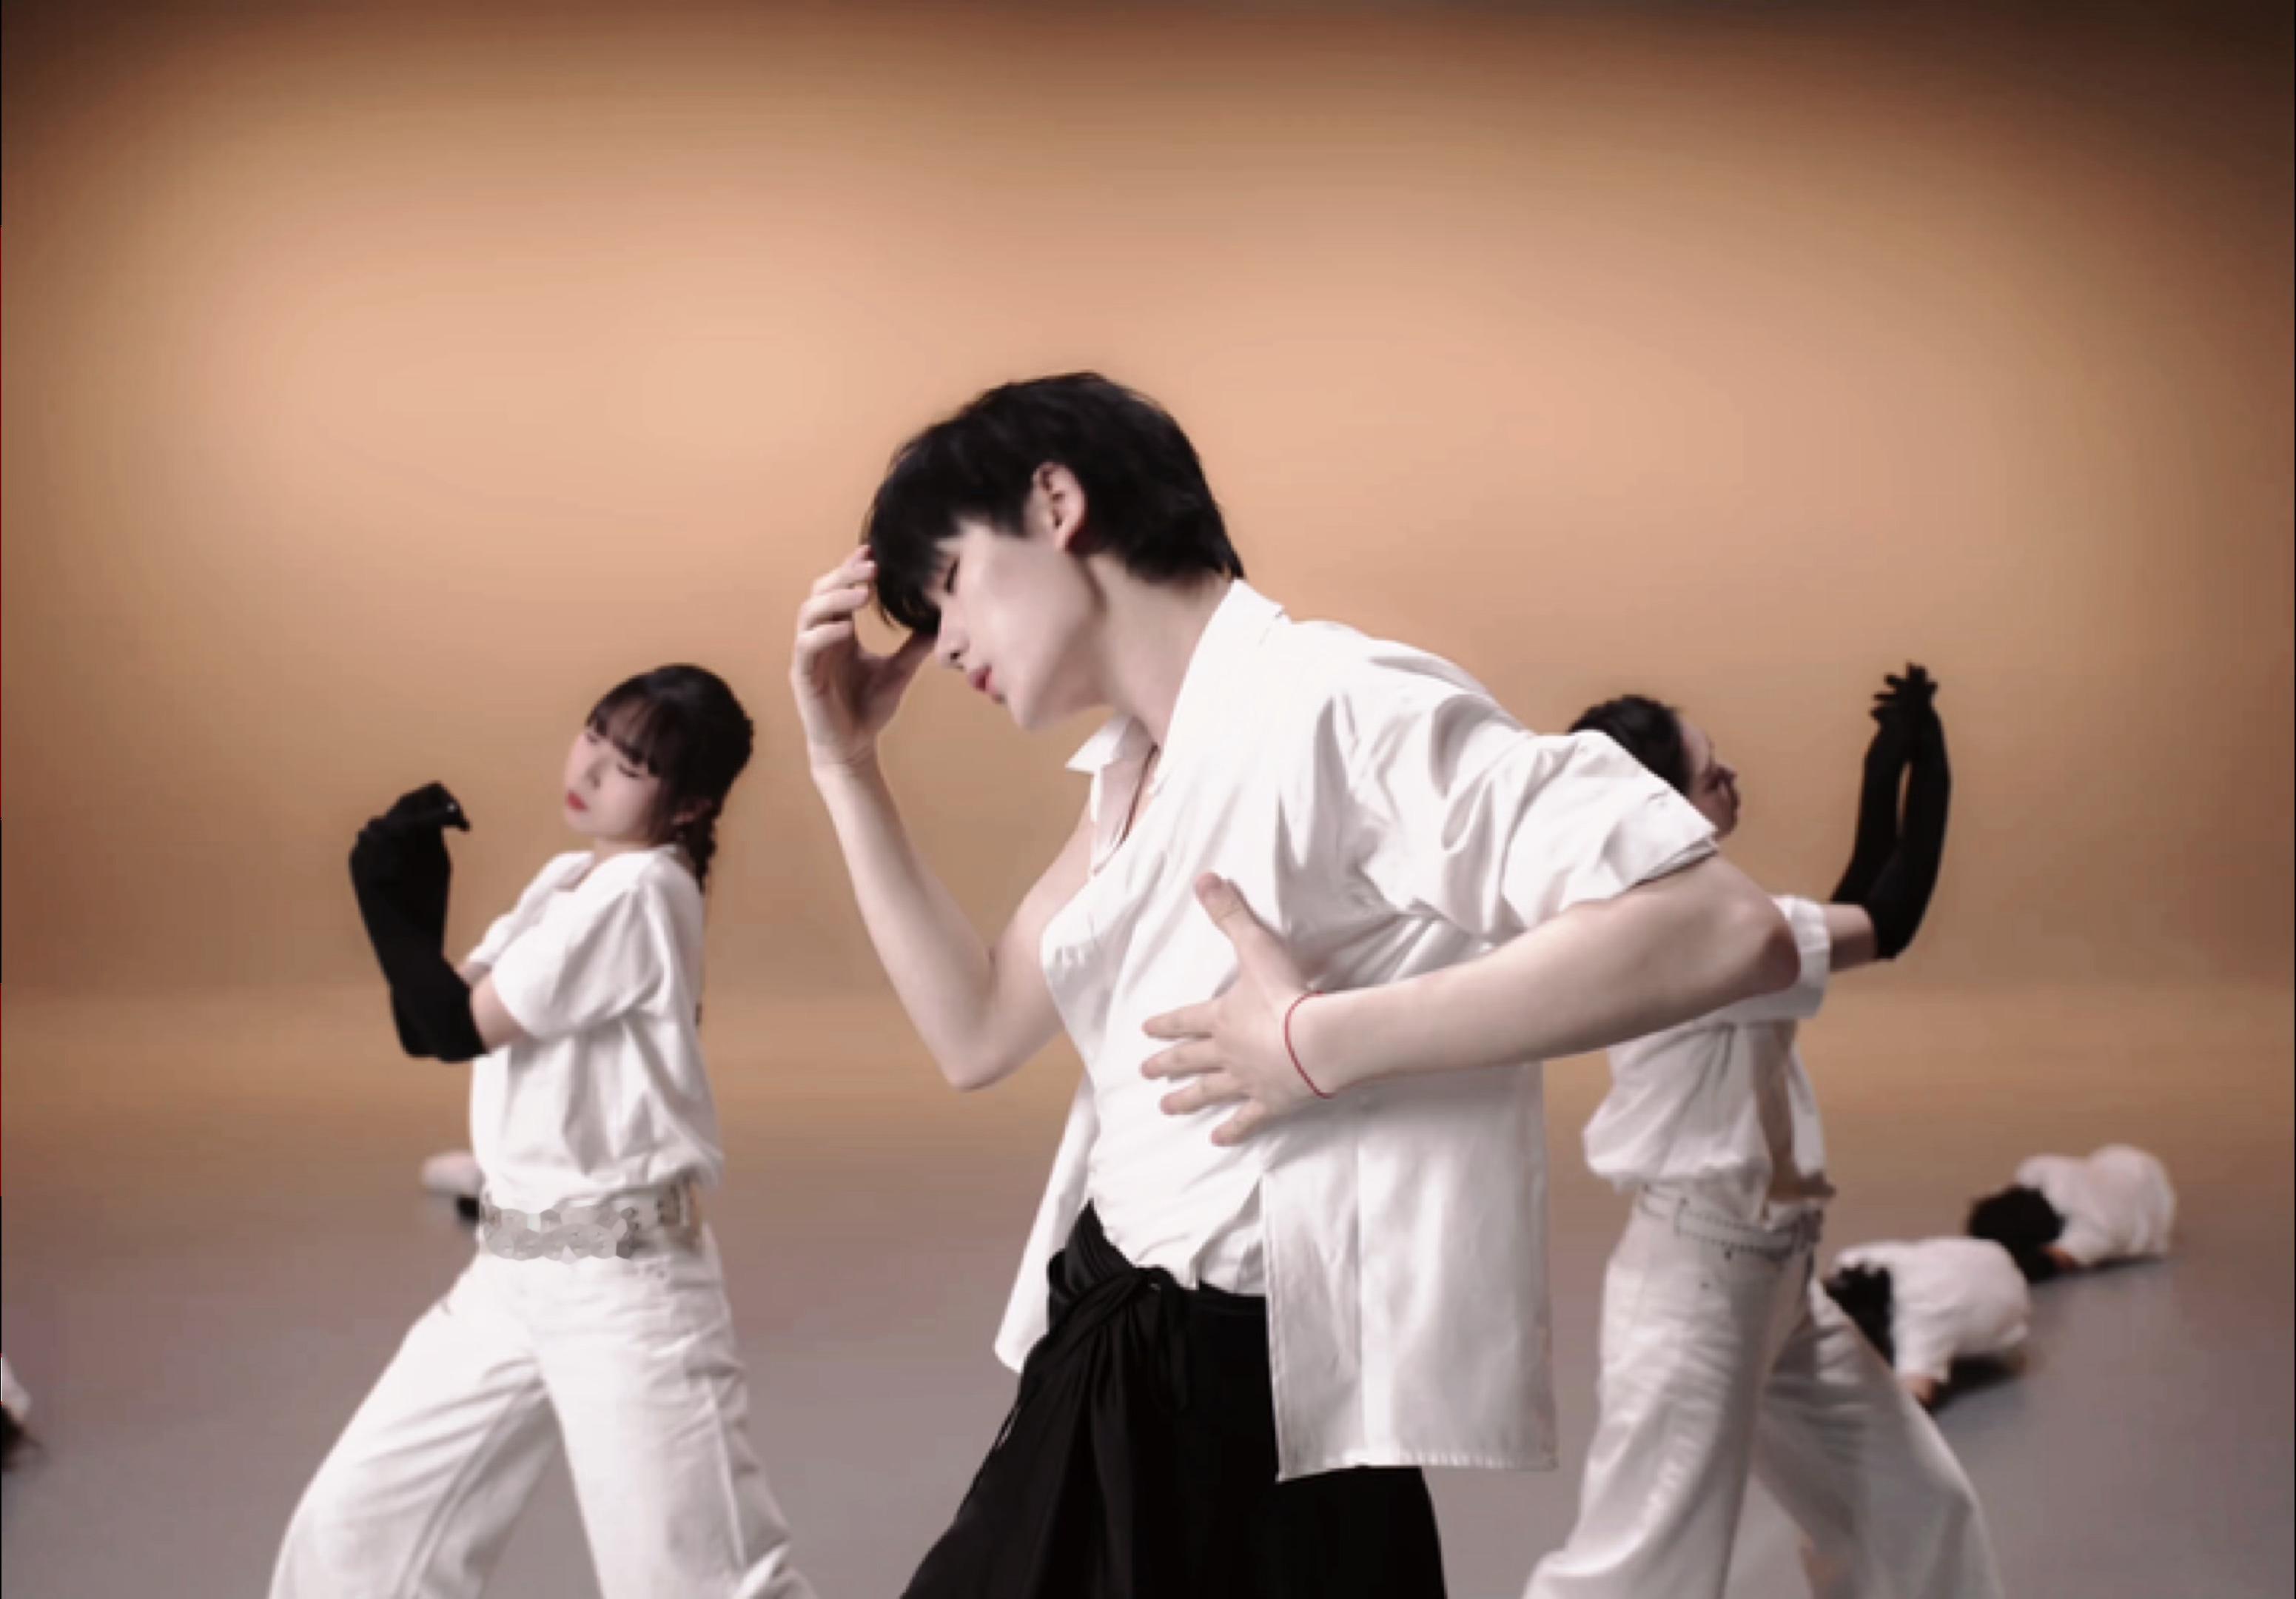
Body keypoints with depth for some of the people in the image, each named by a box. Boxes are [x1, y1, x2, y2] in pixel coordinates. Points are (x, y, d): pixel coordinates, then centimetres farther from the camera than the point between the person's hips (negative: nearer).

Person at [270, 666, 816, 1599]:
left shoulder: (640, 890, -16)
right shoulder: (570, 881, 11)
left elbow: (459, 1027, -14)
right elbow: (425, 1028, 11)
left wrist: (388, 896, -4)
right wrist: (415, 891, -2)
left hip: (623, 1276, -9)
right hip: (514, 1267, 9)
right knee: (357, 1521, 15)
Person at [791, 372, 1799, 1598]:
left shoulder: (1334, 711, -18)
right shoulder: (1136, 776, 11)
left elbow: (1724, 930, -27)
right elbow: (977, 1035, 16)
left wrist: (1323, 1044, -24)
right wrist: (845, 765, 10)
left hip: (1257, 1412, -9)